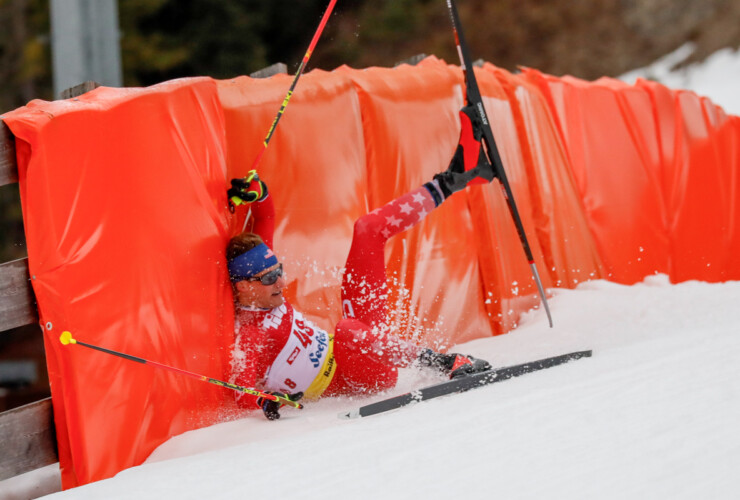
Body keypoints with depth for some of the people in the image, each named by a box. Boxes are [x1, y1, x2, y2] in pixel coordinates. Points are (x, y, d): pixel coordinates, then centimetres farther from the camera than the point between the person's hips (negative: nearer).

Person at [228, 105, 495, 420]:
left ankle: (453, 179, 12)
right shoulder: (248, 334, -24)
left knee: (368, 230, 11)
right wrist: (267, 400, -57)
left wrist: (258, 194, -6)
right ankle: (449, 364, -36)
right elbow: (242, 390, -34)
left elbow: (265, 226, 14)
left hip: (355, 345, 10)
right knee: (345, 331, -48)